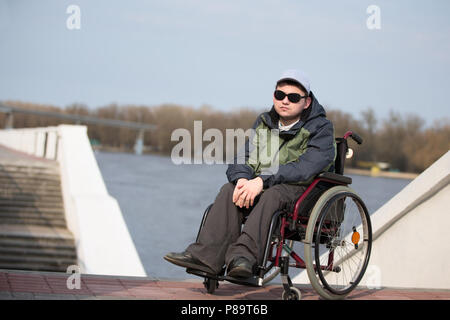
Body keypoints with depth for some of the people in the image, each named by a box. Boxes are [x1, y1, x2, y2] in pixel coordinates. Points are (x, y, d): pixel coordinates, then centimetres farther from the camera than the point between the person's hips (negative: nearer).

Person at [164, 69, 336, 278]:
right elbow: (242, 158, 7)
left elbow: (306, 168, -19)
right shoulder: (264, 122, 15)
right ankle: (206, 255, -36)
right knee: (229, 190, -24)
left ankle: (245, 256, -52)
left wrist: (263, 181, -28)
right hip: (260, 186, 5)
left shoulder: (321, 128, -2)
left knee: (272, 195, -37)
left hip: (302, 189, -5)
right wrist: (242, 179, -19)